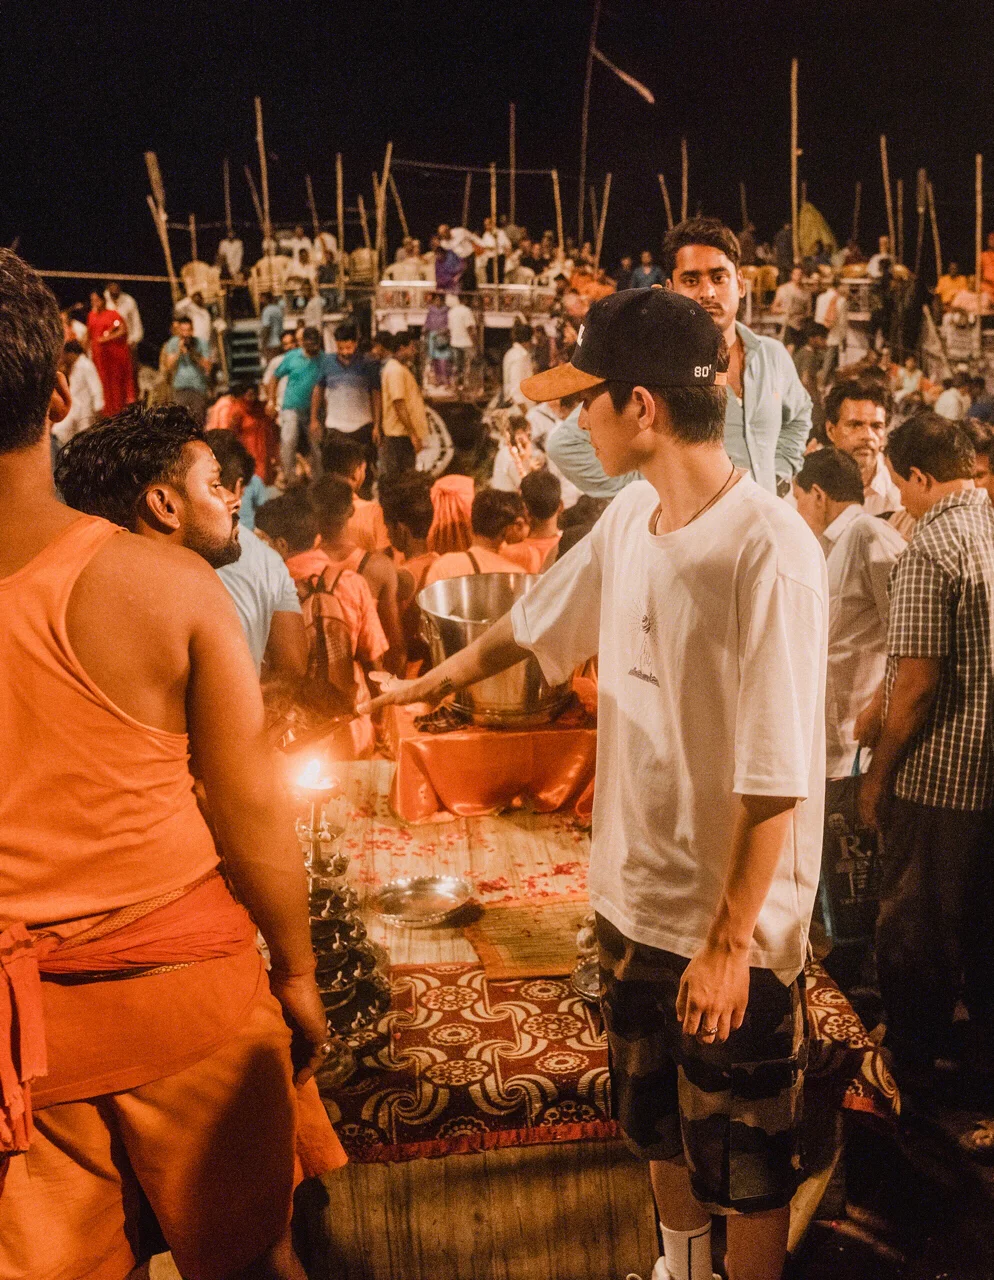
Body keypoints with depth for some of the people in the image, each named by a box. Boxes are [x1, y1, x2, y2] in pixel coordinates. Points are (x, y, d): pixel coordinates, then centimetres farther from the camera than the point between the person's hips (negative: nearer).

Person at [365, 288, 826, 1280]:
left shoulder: (769, 554, -25)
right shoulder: (629, 517, -2)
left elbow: (775, 777, -24)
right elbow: (538, 619, 15)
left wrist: (728, 942, -19)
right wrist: (441, 678, 28)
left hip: (735, 922, -7)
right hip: (633, 894, 8)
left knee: (746, 1163, 16)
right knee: (656, 1122, 28)